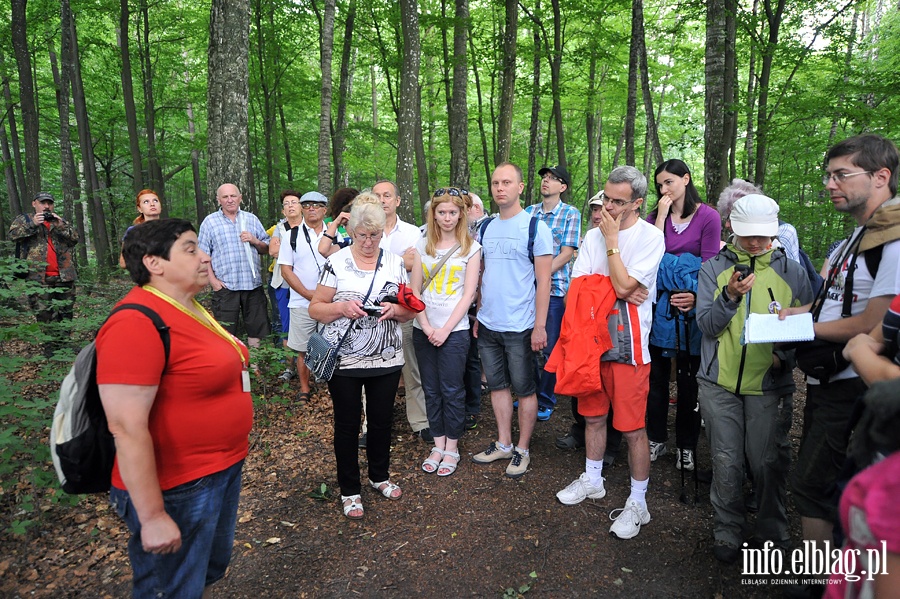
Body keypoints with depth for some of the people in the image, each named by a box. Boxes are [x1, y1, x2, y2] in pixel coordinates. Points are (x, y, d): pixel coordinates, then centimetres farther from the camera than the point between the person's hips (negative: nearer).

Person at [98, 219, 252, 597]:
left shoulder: (189, 309, 5)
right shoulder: (136, 324, -24)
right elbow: (128, 429, -26)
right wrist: (152, 517, -23)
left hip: (224, 467, 9)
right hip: (176, 490, -9)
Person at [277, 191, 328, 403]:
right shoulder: (292, 236, 4)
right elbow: (285, 269, 0)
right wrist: (308, 293, -9)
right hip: (302, 304, 0)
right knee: (304, 350, 8)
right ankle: (304, 390, 22)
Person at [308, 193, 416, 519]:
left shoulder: (395, 263, 4)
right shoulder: (336, 262, -4)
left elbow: (411, 309, 8)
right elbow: (315, 308, -2)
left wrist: (396, 310, -14)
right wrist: (341, 308, -20)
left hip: (387, 359, 3)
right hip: (344, 360, -2)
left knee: (382, 420, 14)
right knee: (347, 424, 9)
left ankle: (379, 475, 39)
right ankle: (349, 489, 28)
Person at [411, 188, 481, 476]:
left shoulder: (471, 247, 0)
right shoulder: (422, 245, 8)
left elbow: (468, 294, -6)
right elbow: (414, 290, 5)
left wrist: (445, 329, -12)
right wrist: (426, 326, -7)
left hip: (454, 329, -3)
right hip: (423, 329, 3)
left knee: (452, 390, 3)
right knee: (431, 389, 11)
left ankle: (452, 447, 19)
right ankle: (438, 444, 25)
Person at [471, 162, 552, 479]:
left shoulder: (535, 227, -8)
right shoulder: (485, 228, 9)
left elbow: (543, 281, -11)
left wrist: (540, 326, -15)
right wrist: (478, 315, 12)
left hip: (520, 326, -6)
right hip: (487, 324, 6)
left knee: (524, 389, 7)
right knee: (497, 385, 15)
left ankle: (522, 449, 22)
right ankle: (503, 444, 30)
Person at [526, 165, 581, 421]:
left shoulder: (571, 214, 0)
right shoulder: (529, 212, 11)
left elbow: (566, 254, -7)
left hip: (555, 288, -3)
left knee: (550, 349, 3)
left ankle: (545, 401, 18)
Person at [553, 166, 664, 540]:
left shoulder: (650, 237, -9)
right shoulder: (594, 235, 9)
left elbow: (623, 287, -19)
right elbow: (577, 285, 2)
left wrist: (611, 240, -12)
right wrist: (614, 288, -14)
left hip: (628, 344, -5)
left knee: (632, 427, 1)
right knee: (593, 416, 18)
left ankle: (638, 504, 19)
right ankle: (592, 481, 38)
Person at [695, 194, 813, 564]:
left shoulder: (791, 272, 4)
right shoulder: (713, 269, 2)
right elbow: (707, 326, -6)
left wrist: (785, 355, -12)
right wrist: (729, 297, -24)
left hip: (770, 384, 0)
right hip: (720, 383, 0)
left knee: (768, 463, 5)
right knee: (726, 463, 7)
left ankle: (774, 535, 28)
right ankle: (728, 532, 26)